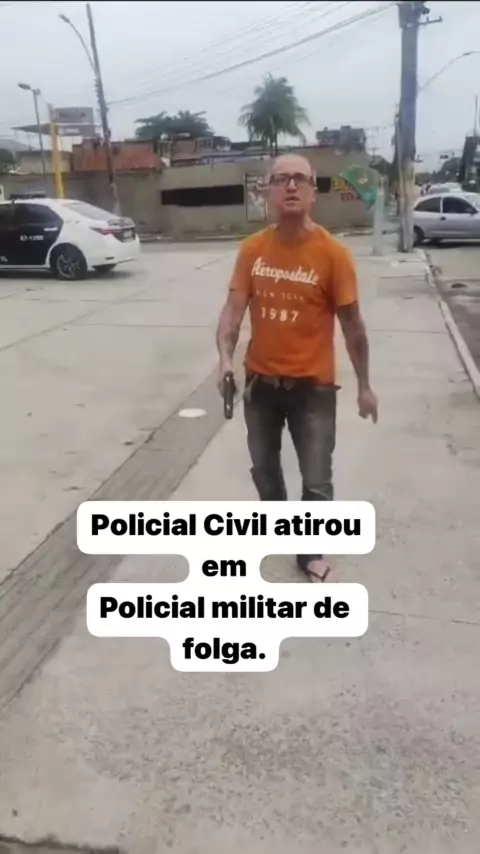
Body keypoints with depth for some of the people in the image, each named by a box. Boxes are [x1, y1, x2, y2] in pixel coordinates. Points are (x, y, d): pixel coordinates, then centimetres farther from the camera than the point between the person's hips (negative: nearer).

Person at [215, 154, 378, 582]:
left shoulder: (333, 253, -13)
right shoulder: (252, 249, -4)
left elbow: (352, 325, -7)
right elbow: (234, 308, -6)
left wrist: (364, 386, -2)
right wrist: (225, 357, -25)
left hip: (312, 385, -3)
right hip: (261, 379, 4)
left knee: (317, 481, 4)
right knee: (263, 466, 22)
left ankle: (312, 553, 28)